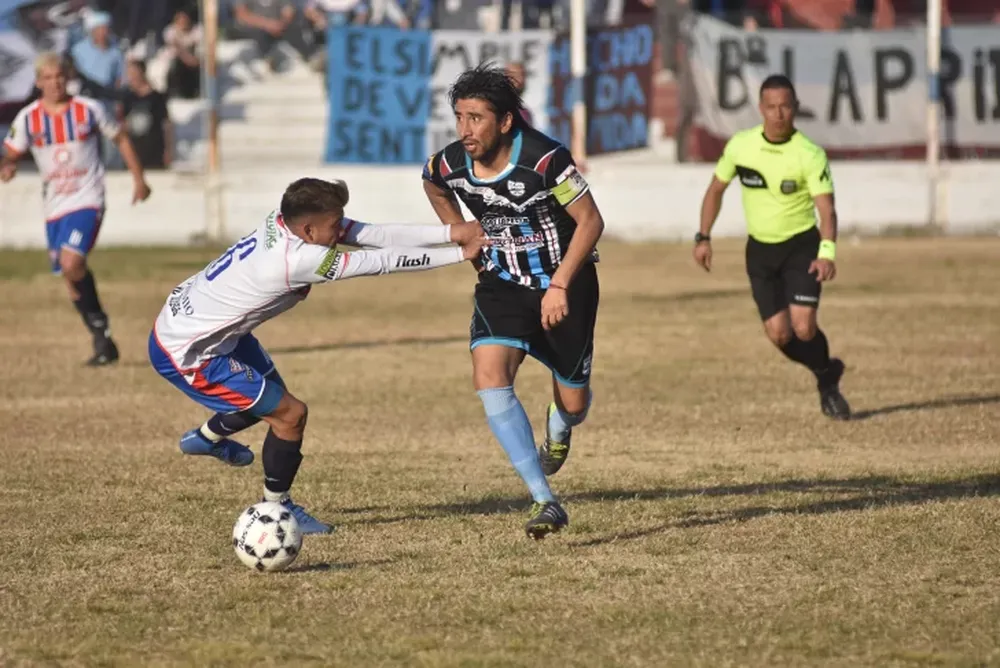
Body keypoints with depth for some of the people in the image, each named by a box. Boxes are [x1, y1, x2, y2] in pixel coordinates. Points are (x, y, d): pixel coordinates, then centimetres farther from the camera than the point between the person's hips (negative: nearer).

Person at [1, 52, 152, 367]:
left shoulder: (89, 110, -4)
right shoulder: (28, 118, 0)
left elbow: (120, 139, 9)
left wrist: (138, 178, 9)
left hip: (87, 201, -4)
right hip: (55, 207, 4)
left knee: (71, 263, -25)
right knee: (71, 280, 7)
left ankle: (100, 328, -10)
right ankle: (103, 340, 20)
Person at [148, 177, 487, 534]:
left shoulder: (288, 221, -10)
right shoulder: (297, 260, -33)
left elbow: (369, 235, -11)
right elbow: (384, 261, -27)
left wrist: (450, 232, -16)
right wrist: (460, 254, -19)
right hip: (183, 353, -10)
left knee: (271, 395, 27)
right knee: (290, 414, -6)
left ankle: (206, 436, 54)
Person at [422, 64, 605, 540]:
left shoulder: (545, 159, -26)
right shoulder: (449, 166, -12)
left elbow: (590, 221, -18)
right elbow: (433, 187, 15)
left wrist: (559, 286, -23)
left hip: (565, 286, -3)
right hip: (502, 287, 3)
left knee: (573, 402, 6)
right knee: (489, 380, -22)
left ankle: (558, 429, 49)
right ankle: (545, 503, -22)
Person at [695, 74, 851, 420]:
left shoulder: (810, 155, -18)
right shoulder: (740, 145, -6)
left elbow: (826, 209, -25)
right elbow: (716, 189, 9)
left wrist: (827, 252, -41)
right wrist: (703, 237, 5)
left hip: (801, 247, -3)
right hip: (760, 249, 4)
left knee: (803, 328, -18)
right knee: (779, 334, -4)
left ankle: (828, 386, 11)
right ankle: (826, 372, 25)